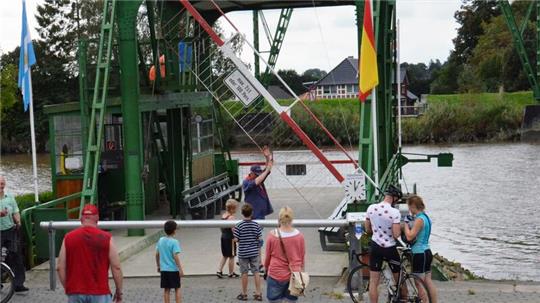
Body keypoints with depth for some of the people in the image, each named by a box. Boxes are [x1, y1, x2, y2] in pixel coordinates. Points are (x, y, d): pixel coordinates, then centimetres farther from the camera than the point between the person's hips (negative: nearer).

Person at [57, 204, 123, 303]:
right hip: (99, 294, -2)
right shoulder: (106, 238, -4)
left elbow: (60, 268, 3)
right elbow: (116, 267, -5)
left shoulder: (68, 238, 1)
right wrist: (119, 291, 5)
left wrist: (68, 289, 15)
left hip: (75, 294, 2)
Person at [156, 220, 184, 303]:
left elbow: (157, 254, 10)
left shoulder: (160, 240, 4)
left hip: (163, 269, 5)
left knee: (166, 290, 10)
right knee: (177, 289, 6)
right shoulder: (174, 242, -14)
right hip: (173, 269, -5)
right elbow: (176, 256, -19)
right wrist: (180, 269, -15)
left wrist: (158, 266, 22)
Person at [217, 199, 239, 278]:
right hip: (230, 239, -8)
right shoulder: (231, 217, -21)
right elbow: (233, 230, -24)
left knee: (224, 256, 20)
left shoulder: (223, 215, 4)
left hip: (223, 237, 8)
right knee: (231, 256, 7)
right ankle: (231, 273, 17)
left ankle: (219, 270, 14)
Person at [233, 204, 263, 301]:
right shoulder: (256, 225, -6)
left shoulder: (239, 226, -13)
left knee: (244, 273, 8)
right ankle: (258, 294, 12)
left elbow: (236, 239, -12)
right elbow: (259, 239, -3)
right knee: (256, 272, 9)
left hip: (243, 253, -2)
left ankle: (244, 294, 18)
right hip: (254, 252, 2)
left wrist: (234, 232, 7)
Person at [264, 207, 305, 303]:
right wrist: (300, 271, 21)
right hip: (294, 276, 2)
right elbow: (302, 257, 4)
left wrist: (266, 269, 19)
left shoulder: (272, 235, -13)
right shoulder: (299, 236, -8)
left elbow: (267, 256, 0)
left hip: (275, 275, -2)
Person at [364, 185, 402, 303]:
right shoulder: (395, 212, -18)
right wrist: (400, 227, 2)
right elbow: (396, 235, -18)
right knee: (399, 279, 17)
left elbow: (368, 229, 7)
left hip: (375, 247, 4)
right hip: (389, 249, -4)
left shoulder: (371, 208, -3)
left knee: (373, 282, 8)